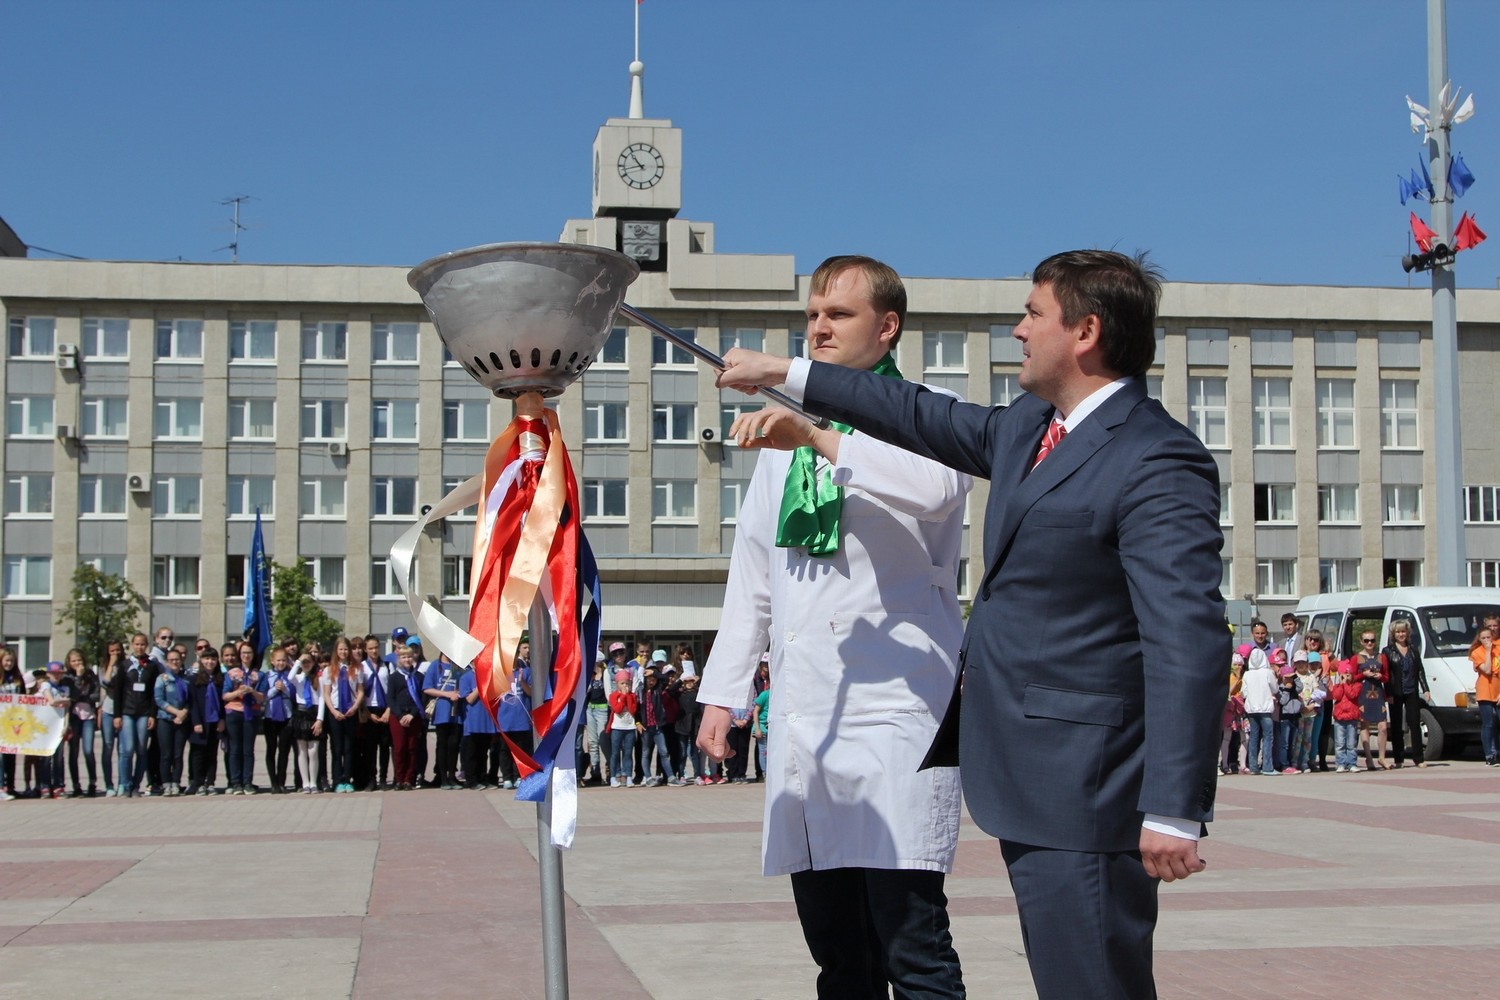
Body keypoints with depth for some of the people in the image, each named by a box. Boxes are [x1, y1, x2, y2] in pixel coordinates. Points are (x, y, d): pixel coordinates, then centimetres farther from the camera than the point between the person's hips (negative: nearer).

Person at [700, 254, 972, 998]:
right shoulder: (784, 434, 22)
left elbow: (937, 484, -22)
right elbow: (752, 575, 23)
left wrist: (819, 439, -33)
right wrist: (724, 691, 16)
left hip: (893, 710, -6)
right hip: (801, 718, 6)